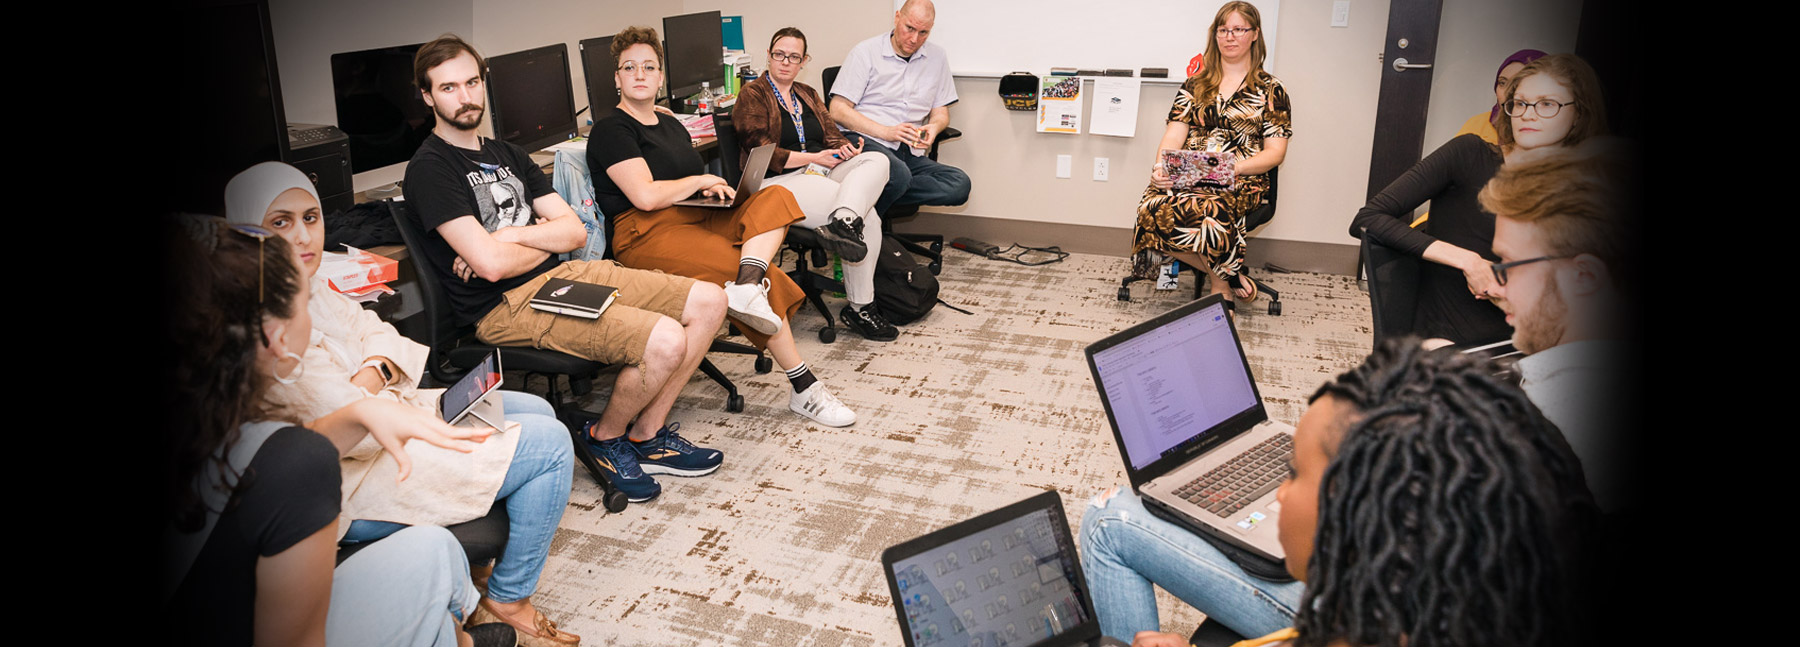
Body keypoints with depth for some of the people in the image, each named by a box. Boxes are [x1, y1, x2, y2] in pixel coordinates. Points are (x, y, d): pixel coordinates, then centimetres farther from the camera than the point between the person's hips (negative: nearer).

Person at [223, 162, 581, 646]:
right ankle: (507, 602, 5)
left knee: (537, 411, 15)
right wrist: (435, 417, -14)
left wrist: (371, 376, -12)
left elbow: (375, 332, 10)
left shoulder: (306, 283, 2)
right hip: (349, 489, -10)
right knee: (550, 444, -12)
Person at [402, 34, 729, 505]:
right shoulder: (430, 168, -7)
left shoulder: (505, 154, 19)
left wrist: (512, 236, -6)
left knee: (709, 302, -1)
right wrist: (542, 240, 2)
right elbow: (491, 264, -17)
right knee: (665, 340, -27)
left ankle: (648, 436, 6)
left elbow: (574, 231, 11)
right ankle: (606, 438, 2)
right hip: (506, 306, -9)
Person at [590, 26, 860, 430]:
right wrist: (702, 181, -2)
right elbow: (645, 196, -15)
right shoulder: (610, 131, -2)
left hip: (696, 217, 8)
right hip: (648, 234, -8)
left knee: (776, 198, -16)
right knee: (767, 280, -23)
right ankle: (803, 388, -18)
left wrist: (713, 190, 4)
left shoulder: (670, 125, 24)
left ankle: (747, 287, -42)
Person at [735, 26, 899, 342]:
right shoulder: (752, 95, 3)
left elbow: (831, 135, 18)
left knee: (876, 160, -24)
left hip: (821, 171, 7)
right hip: (780, 182, -7)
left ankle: (845, 217, -49)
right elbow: (760, 153, -8)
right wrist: (813, 158, -14)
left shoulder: (807, 94, 26)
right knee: (868, 217, -26)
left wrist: (845, 148, -8)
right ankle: (860, 308, -22)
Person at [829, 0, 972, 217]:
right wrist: (886, 132, -14)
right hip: (863, 141, -6)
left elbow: (941, 112, 22)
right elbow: (838, 111, -2)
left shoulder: (937, 58, 18)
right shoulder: (865, 52, 4)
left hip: (910, 154, 6)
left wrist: (934, 127, -4)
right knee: (899, 174, -39)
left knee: (960, 184, -23)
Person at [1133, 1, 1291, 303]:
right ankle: (1230, 274, -14)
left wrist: (1233, 167, -16)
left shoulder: (1270, 90, 9)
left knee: (1205, 210, -39)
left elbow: (1275, 152, 2)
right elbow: (1175, 134, 9)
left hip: (1240, 181, -3)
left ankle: (1220, 282, -14)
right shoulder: (1195, 85, 19)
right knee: (1153, 208, -32)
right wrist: (1161, 168, -12)